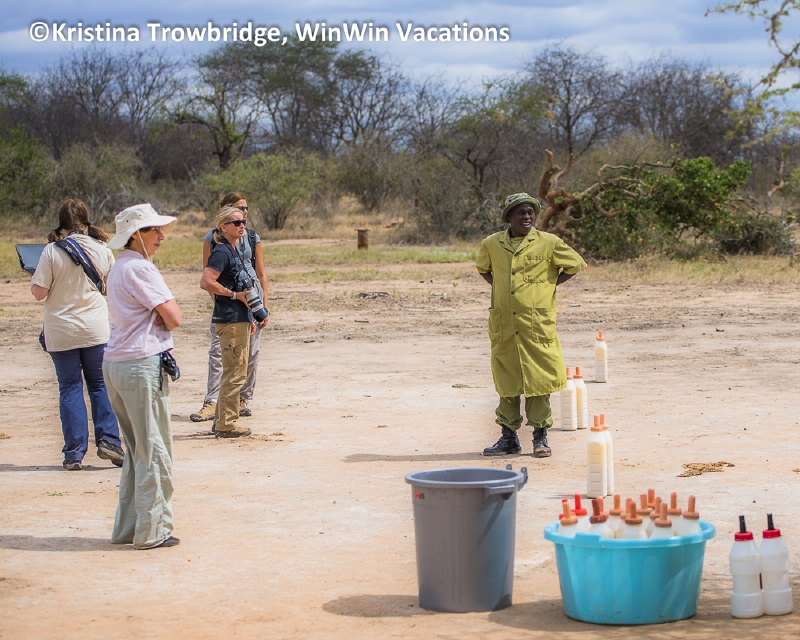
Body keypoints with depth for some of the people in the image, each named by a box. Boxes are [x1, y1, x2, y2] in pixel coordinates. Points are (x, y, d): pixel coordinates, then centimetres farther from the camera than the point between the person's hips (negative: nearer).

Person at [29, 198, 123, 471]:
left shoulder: (52, 252, -10)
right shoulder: (102, 250, -1)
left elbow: (39, 292, -10)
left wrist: (35, 276, 10)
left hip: (61, 332, -2)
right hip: (96, 329, 2)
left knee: (70, 389, 4)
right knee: (100, 385, 13)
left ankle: (74, 454, 4)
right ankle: (108, 440, 3)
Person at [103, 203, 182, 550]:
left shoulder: (119, 268, 17)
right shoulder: (139, 268, -14)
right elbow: (173, 318, -15)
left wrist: (160, 313, -5)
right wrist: (167, 311, 4)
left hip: (115, 363, 10)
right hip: (142, 365, -10)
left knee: (137, 449, 16)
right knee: (154, 451, -2)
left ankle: (128, 528, 18)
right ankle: (152, 530, 1)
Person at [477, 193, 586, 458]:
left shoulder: (548, 243, -1)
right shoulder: (491, 245, 6)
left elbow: (575, 264, 9)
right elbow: (483, 268, 26)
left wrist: (549, 285, 2)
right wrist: (498, 286, 10)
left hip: (537, 324, -3)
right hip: (503, 325, 3)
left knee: (538, 379, -1)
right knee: (505, 379, 7)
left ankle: (540, 437, 8)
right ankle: (508, 437, 16)